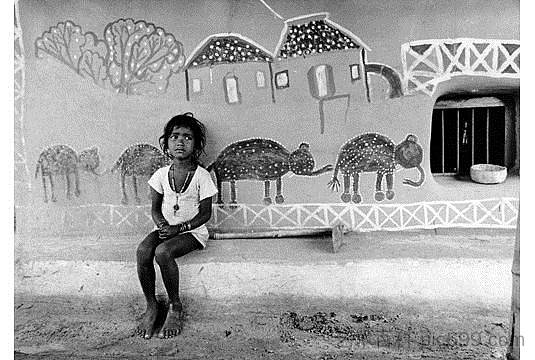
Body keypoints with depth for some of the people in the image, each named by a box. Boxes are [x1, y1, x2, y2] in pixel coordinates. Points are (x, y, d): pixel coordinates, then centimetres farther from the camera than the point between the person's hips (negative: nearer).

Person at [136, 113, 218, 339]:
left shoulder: (201, 176, -8)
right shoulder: (161, 174, 4)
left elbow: (205, 214, -7)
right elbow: (155, 208, 9)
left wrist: (178, 228, -18)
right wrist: (162, 225, -13)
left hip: (192, 230, -4)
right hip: (165, 228, 4)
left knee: (162, 252, -31)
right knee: (143, 251, -25)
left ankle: (175, 307, -8)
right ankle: (151, 307, -6)